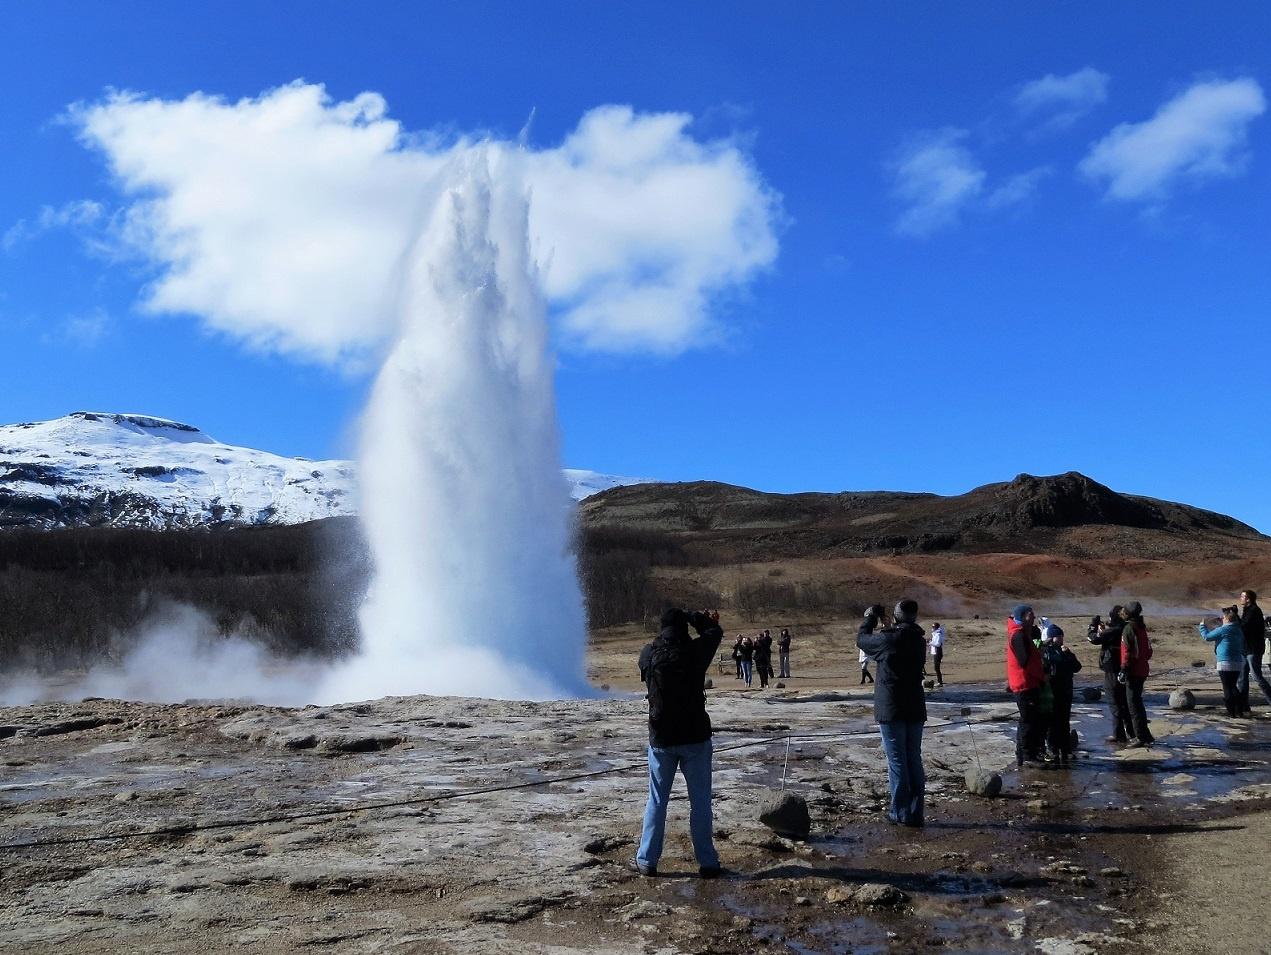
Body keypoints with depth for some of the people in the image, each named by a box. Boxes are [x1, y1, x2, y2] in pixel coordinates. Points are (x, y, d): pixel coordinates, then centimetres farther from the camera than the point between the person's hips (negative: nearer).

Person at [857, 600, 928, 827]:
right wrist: (889, 629, 20)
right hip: (915, 708, 6)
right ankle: (916, 812, 14)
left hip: (890, 709, -5)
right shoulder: (919, 640, 3)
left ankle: (901, 813, 4)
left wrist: (869, 618, 15)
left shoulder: (888, 639, -16)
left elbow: (862, 639, 0)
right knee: (914, 759, 11)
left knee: (897, 760, 1)